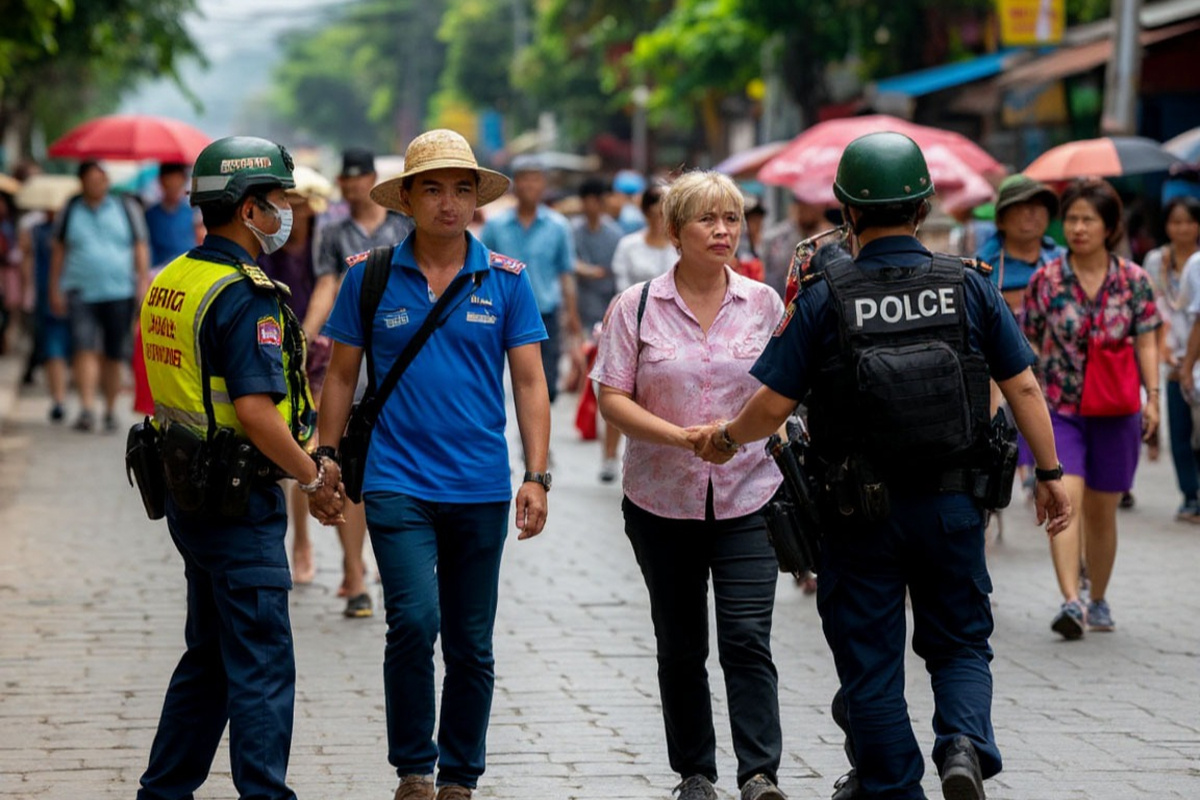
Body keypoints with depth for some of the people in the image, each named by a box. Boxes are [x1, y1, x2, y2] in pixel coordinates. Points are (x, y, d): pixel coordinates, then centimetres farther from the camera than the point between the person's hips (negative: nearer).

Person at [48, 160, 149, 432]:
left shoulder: (126, 207, 6)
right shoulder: (71, 210, 8)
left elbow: (140, 248, 8)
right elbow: (59, 250, 14)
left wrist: (144, 283, -1)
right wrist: (55, 289, 9)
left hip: (119, 292, 0)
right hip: (81, 293, 0)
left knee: (113, 356, 4)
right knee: (85, 348, -15)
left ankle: (110, 410, 17)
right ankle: (87, 408, -21)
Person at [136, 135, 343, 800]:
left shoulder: (169, 283, 10)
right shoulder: (245, 296, -19)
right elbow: (254, 412, -26)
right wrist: (313, 477, -11)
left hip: (185, 489, 9)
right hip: (239, 499, -9)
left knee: (210, 654, 20)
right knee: (260, 664, -3)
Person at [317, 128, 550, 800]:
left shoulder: (506, 280, 3)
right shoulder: (370, 277, 2)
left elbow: (530, 381, 3)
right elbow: (342, 375, 9)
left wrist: (537, 475, -5)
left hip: (481, 490, 2)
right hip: (397, 484, -2)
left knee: (472, 648, 8)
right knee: (414, 621, -18)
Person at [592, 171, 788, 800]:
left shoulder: (764, 303, 3)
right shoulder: (637, 305, -2)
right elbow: (612, 398, -5)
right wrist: (679, 436, -17)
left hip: (747, 496, 0)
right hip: (662, 500, 0)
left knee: (747, 640, -10)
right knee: (680, 647, 9)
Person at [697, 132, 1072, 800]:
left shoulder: (825, 297, -9)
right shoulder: (969, 286, -3)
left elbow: (774, 405, -7)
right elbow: (1023, 387, -3)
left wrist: (726, 439, 12)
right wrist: (1051, 476, 7)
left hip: (861, 513, -1)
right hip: (953, 502, 2)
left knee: (871, 659, 11)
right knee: (960, 643, 15)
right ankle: (964, 744, -11)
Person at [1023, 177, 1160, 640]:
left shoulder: (1132, 281, 2)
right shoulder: (1046, 281, 0)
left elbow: (1146, 343, 3)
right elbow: (1029, 345, 6)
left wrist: (1153, 396, -8)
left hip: (1115, 411, 1)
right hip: (1059, 408, -1)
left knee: (1101, 511, 10)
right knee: (1065, 497, -18)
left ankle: (1099, 601, 27)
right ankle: (1071, 601, -26)